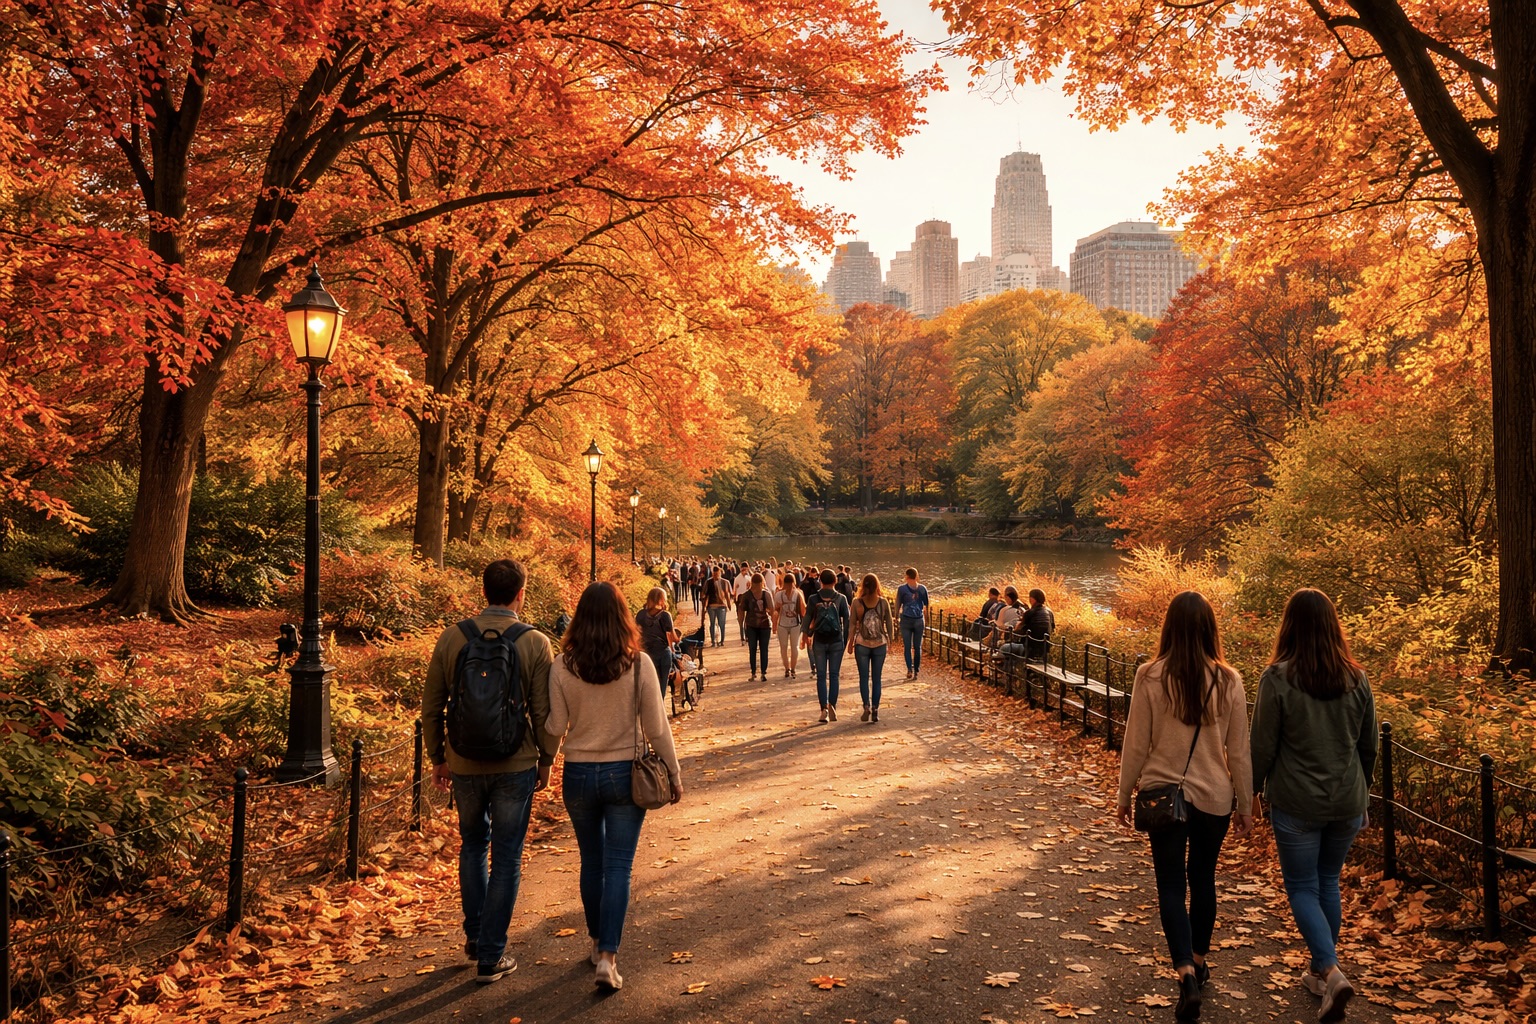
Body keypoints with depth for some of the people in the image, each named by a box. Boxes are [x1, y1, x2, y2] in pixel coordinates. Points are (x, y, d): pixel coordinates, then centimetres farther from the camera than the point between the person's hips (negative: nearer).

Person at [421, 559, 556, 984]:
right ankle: (490, 957, 14)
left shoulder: (452, 638, -3)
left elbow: (431, 706, 3)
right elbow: (544, 713, -7)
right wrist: (546, 760, 7)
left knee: (472, 845, 25)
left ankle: (475, 935, 33)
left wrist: (438, 757, 15)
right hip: (515, 766, -3)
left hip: (464, 765, 3)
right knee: (506, 860, 8)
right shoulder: (535, 643, -10)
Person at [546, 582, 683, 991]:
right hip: (624, 773, -2)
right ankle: (607, 957, -4)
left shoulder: (562, 666, -9)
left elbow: (555, 727, -5)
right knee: (618, 866, 4)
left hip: (578, 774, 2)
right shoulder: (639, 664, -12)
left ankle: (598, 943, 33)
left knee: (592, 861, 19)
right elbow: (656, 727, -7)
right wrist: (674, 773, 4)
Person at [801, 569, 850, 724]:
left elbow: (807, 618, 2)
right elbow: (847, 620, -1)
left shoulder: (813, 599, -4)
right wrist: (847, 638, 9)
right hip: (836, 641, 0)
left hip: (819, 641, 0)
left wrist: (805, 635, 19)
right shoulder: (841, 599, -2)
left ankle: (824, 709, -7)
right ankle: (832, 707, -2)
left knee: (821, 676, 3)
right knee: (834, 675, 7)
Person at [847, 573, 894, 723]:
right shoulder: (883, 602, -2)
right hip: (880, 644, 1)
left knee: (864, 677, 5)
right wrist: (890, 640, 14)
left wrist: (850, 643, 6)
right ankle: (875, 710, 7)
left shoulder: (856, 602, -6)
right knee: (876, 678, 8)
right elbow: (889, 624, 2)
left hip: (861, 644, -1)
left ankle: (866, 706, -10)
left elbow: (852, 624, -3)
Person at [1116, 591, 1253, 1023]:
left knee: (1171, 885, 4)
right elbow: (1239, 751, -1)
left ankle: (1186, 972, -13)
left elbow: (1135, 744, -6)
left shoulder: (1150, 677, -12)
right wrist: (1245, 804, 12)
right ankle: (1198, 961, 35)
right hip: (1214, 797, 2)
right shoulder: (1229, 681, -7)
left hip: (1162, 794, -2)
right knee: (1203, 879, 20)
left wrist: (1125, 795, 7)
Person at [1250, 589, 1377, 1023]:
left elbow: (1263, 746, -10)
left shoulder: (1278, 679, -15)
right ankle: (1320, 972, 30)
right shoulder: (1357, 679, -2)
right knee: (1329, 882, 20)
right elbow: (1369, 747, 8)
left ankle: (1331, 972, -9)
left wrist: (1251, 792, 5)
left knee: (1302, 888, 8)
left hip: (1297, 804, -4)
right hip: (1347, 803, 4)